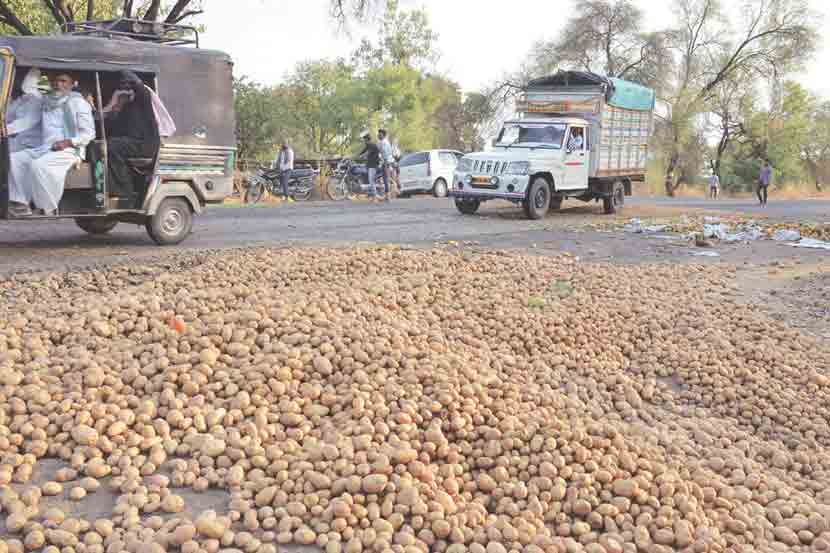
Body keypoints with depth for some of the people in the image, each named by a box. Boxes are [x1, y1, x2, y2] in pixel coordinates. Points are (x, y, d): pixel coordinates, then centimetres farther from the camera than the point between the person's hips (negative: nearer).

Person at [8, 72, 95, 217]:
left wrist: (68, 142, -18)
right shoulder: (47, 103, 23)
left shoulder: (78, 102, 5)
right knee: (14, 159, -13)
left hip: (69, 150, -7)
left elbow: (89, 133, -3)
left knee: (37, 165, -32)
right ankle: (21, 205, -20)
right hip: (44, 148, 7)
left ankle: (48, 210, -24)